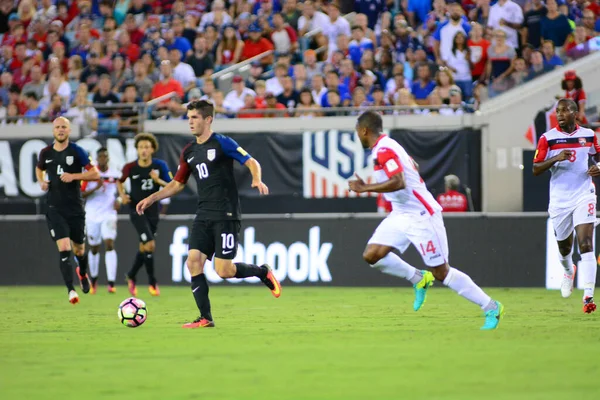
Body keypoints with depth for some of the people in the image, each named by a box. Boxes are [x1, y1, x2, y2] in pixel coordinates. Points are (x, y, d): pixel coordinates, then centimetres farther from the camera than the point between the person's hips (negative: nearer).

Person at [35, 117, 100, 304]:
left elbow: (95, 174, -6)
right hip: (55, 209, 0)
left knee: (79, 249, 13)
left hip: (75, 208, 0)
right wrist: (41, 182, 4)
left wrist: (74, 176, -18)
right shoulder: (46, 153, 4)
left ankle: (83, 273, 47)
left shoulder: (77, 151, -4)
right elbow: (39, 169, 25)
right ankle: (71, 290, -13)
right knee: (64, 248, -15)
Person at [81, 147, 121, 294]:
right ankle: (93, 278, 35)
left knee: (109, 244, -17)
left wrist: (118, 201, -2)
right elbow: (81, 194, -6)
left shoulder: (115, 175, 2)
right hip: (92, 216, 0)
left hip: (109, 215, 0)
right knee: (94, 248, 10)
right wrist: (95, 188, -20)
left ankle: (111, 283, -21)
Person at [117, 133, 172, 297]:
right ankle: (152, 282, -5)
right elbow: (119, 181, 11)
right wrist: (122, 195, -6)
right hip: (136, 210, -3)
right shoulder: (130, 167, -8)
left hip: (152, 210, 3)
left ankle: (131, 276, 37)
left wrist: (159, 180, -24)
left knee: (144, 247, 14)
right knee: (150, 245, -17)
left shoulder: (160, 166, -5)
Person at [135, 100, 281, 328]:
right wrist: (152, 198, 15)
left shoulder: (222, 143, -6)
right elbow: (178, 184, 23)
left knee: (224, 271, -12)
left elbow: (251, 162, -9)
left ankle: (263, 272, 16)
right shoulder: (189, 152, 13)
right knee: (194, 262, -7)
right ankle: (205, 318, -2)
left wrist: (257, 179, -30)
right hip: (203, 216, 7)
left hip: (226, 215, -7)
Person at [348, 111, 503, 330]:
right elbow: (413, 166, 24)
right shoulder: (385, 146, 11)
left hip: (421, 217, -9)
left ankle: (491, 308, 6)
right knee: (371, 255, -3)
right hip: (401, 215, 9)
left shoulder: (384, 150, -19)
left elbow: (399, 182, -31)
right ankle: (418, 279, 13)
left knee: (441, 272, -4)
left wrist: (365, 188, -24)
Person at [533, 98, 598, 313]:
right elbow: (536, 169, -6)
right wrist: (556, 158, -23)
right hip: (559, 200, 1)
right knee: (564, 248, 15)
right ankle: (568, 272, 51)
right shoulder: (548, 138, -4)